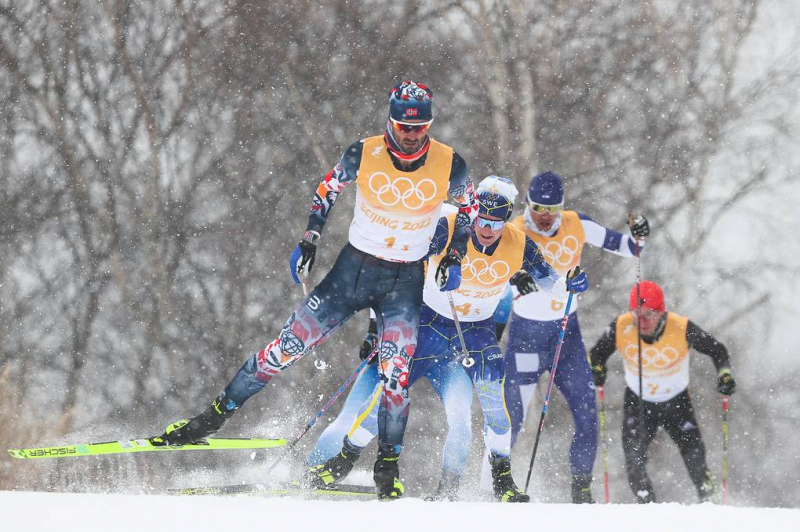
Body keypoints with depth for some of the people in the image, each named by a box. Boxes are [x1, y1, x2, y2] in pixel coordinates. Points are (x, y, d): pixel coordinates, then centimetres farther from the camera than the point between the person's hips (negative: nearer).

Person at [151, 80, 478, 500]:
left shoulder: (449, 166, -12)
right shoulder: (364, 155, -13)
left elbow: (468, 207, 8)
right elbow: (328, 189, 6)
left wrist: (454, 257, -1)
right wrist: (310, 240, 0)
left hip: (405, 282, 0)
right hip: (353, 267, 0)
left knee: (394, 374, -13)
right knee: (289, 346, -3)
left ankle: (388, 464, 2)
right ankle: (217, 413, 6)